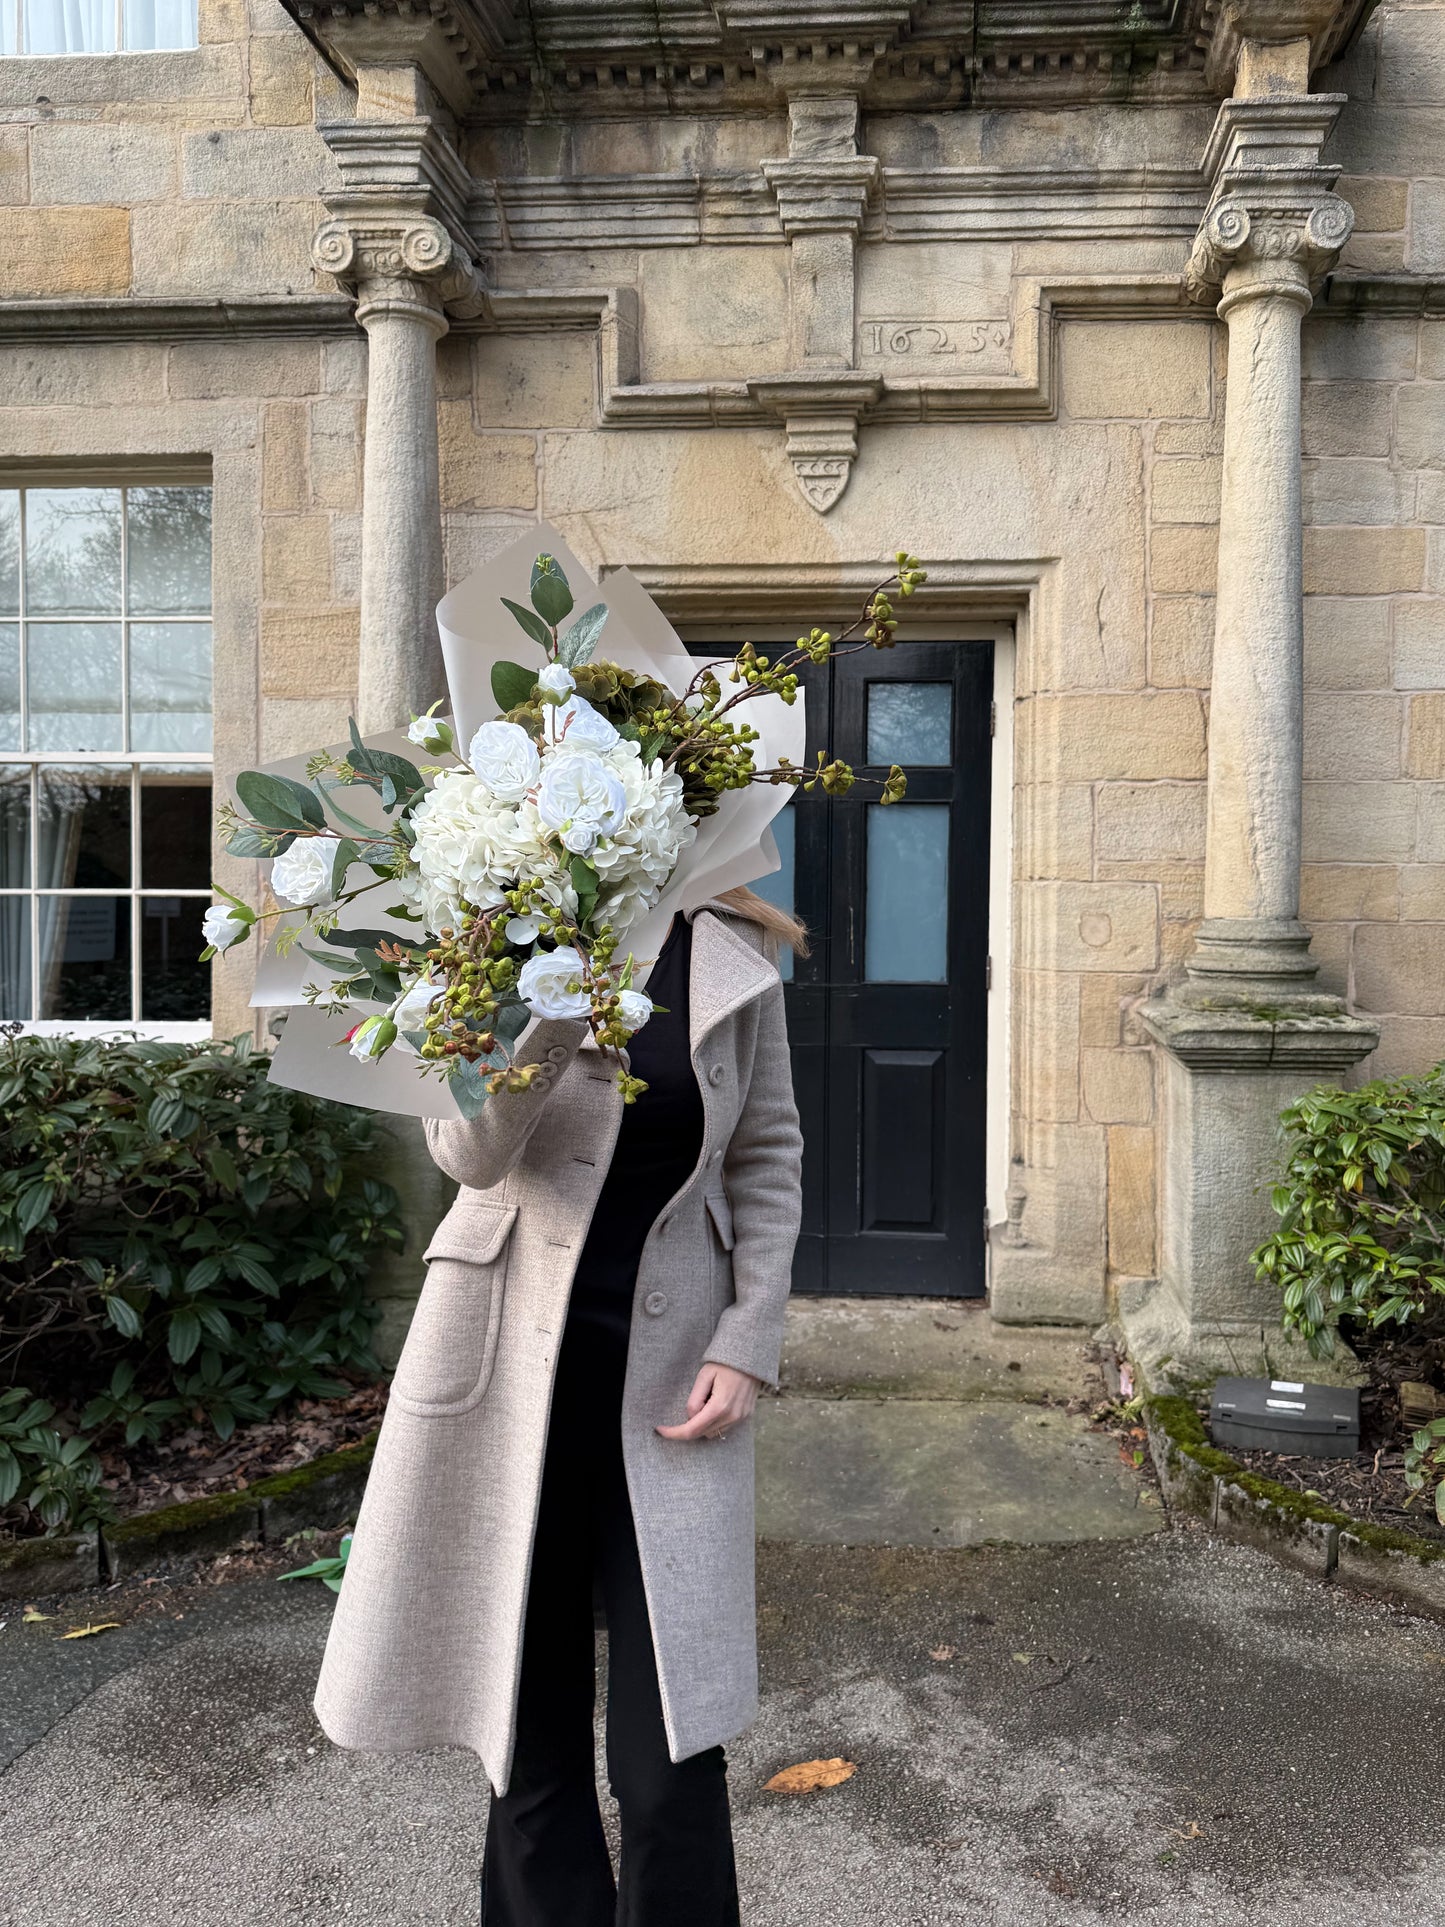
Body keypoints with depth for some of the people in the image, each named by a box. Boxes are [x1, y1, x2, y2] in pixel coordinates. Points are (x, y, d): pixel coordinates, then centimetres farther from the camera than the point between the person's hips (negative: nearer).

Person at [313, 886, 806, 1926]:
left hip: (669, 1371, 1)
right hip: (518, 1367, 0)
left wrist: (747, 1343, -2)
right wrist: (555, 1003, -32)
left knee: (672, 1749, 2)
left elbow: (769, 1156, 6)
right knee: (532, 1730, 12)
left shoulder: (733, 956, 1)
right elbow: (469, 1149, -15)